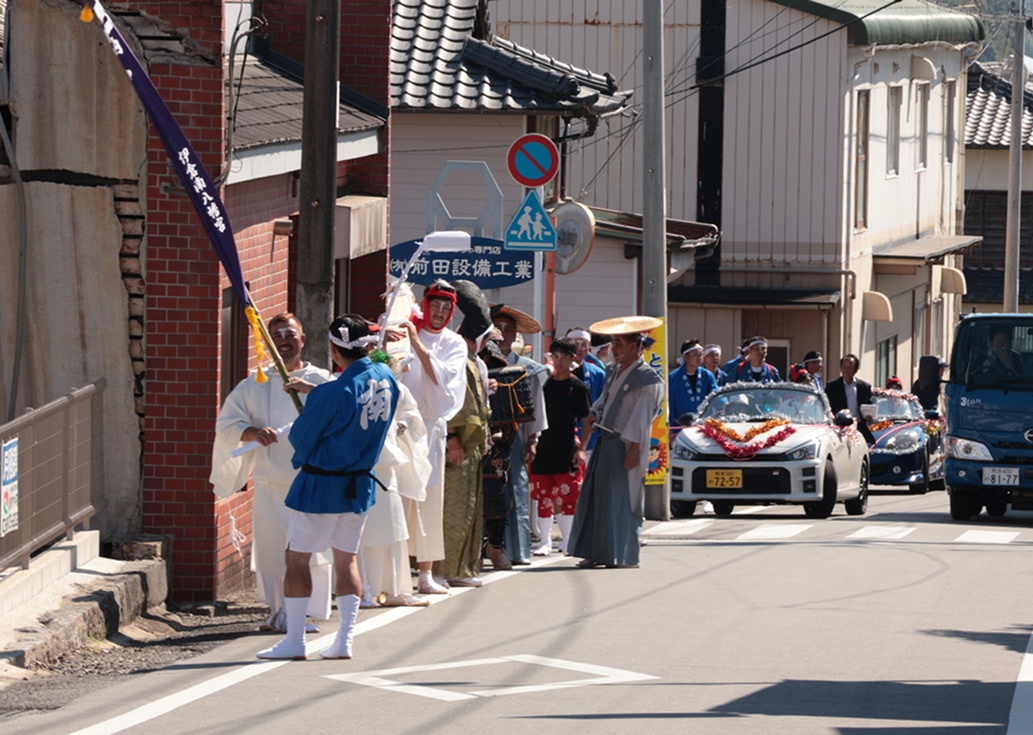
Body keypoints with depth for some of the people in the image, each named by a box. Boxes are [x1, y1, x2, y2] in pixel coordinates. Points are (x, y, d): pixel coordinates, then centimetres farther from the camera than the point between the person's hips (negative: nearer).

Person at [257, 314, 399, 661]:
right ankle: (344, 641, 12)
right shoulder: (386, 379, -3)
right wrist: (310, 390, 12)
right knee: (347, 558, 15)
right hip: (360, 485, 7)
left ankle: (294, 641, 4)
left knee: (297, 557, 4)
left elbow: (301, 437, -12)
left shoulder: (331, 394, -23)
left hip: (320, 487, -7)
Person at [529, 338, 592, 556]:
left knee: (568, 497, -4)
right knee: (543, 497, 5)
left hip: (567, 451, -3)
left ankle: (567, 541, 6)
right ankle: (544, 541, 12)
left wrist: (581, 448, -10)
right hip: (543, 448, 3)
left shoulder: (578, 388, -1)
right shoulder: (544, 384, 9)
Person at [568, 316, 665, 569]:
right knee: (596, 497, 7)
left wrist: (634, 447, -19)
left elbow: (641, 417, -16)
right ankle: (596, 552, 12)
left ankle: (623, 555, 1)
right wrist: (594, 413, 5)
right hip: (605, 441, 8)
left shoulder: (646, 378, -12)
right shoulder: (614, 371, 13)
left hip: (624, 444, -8)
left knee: (621, 499, -5)